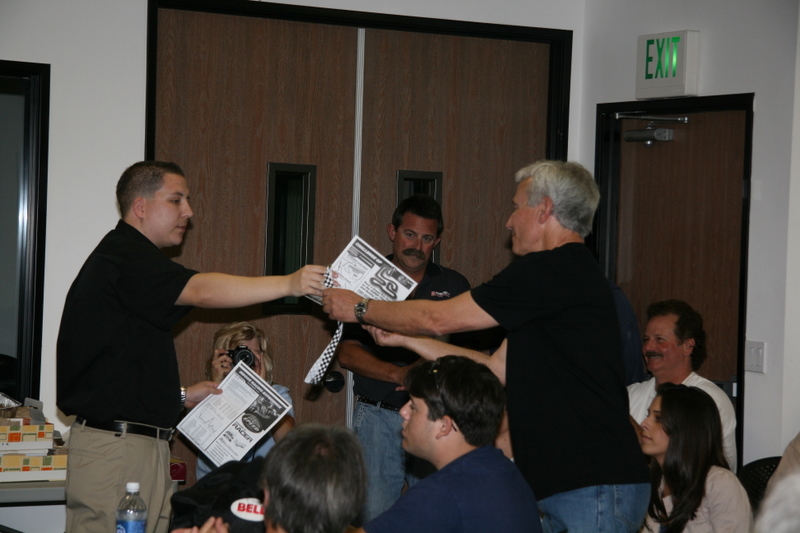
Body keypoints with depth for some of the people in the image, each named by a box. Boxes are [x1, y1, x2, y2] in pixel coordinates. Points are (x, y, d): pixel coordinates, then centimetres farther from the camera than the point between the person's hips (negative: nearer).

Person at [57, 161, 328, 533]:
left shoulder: (127, 256, 23)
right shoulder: (123, 256, -11)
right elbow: (200, 290, -27)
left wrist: (180, 396, 19)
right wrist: (288, 284, -32)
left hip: (141, 443, 11)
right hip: (115, 446, -11)